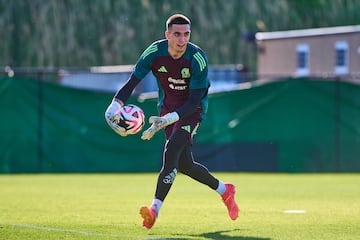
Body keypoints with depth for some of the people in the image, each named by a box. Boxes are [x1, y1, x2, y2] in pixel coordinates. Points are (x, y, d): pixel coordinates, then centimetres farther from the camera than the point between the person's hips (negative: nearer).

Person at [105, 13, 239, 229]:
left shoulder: (198, 59, -24)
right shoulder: (155, 53, -15)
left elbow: (195, 101, -24)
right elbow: (132, 82, -11)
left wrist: (168, 119, -37)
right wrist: (114, 107, -29)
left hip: (192, 110, -4)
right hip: (167, 107, 4)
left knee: (171, 151, -24)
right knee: (184, 164, 4)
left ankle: (155, 209, -25)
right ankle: (224, 190, 28)